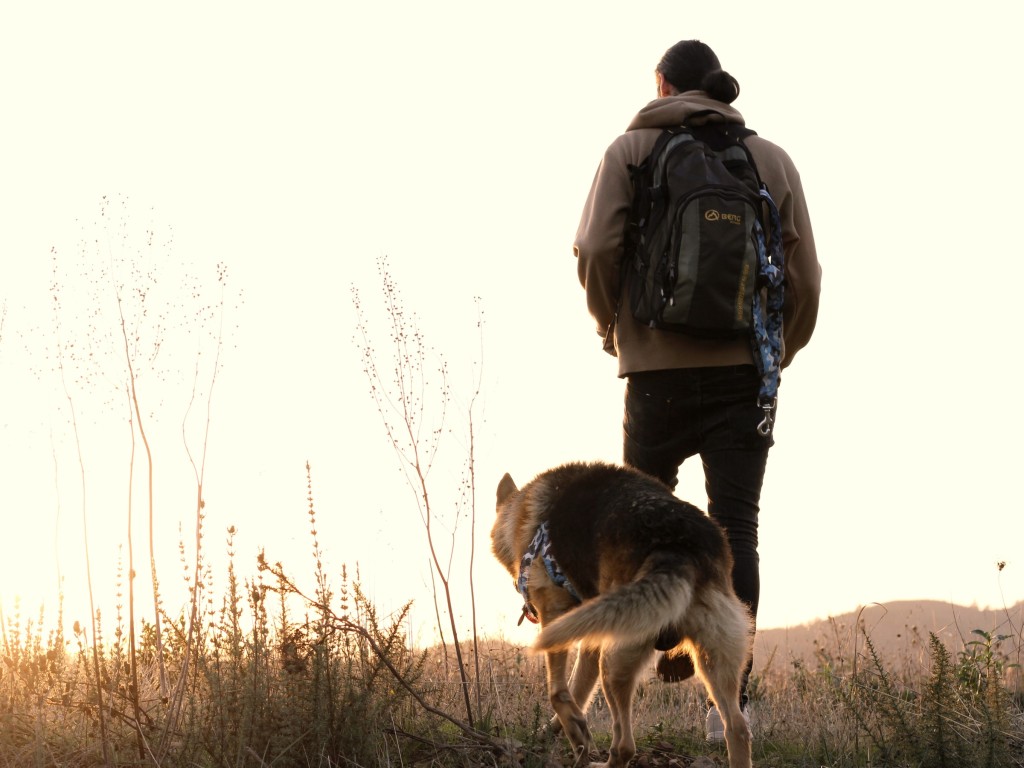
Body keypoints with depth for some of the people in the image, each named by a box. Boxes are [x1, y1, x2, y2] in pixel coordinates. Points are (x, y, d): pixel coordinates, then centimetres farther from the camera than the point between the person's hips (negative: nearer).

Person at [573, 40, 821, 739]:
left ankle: (667, 633, -3)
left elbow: (597, 248, -8)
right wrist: (781, 350, 19)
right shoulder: (772, 159, 9)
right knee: (734, 524, -1)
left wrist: (613, 327, 9)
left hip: (660, 366, -1)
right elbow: (806, 275, 4)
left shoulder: (633, 149, 5)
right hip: (745, 369, 1)